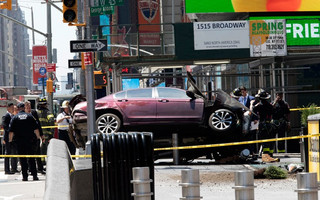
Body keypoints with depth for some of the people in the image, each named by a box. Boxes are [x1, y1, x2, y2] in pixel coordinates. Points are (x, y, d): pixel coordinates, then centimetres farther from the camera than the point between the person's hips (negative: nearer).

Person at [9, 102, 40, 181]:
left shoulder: (14, 118, 0)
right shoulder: (30, 116, 3)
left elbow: (11, 131, -3)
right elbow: (36, 129, 1)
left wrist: (10, 139, 6)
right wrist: (38, 136, 12)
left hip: (20, 142, -1)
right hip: (29, 140, 1)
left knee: (23, 159, 3)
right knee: (31, 158, 6)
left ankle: (25, 176, 1)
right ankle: (34, 175, 3)